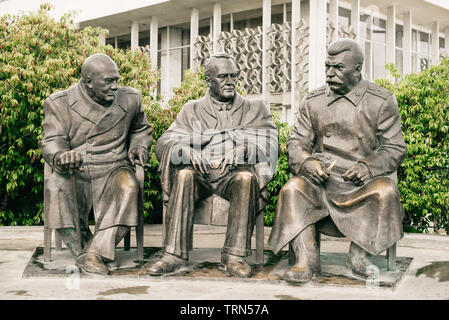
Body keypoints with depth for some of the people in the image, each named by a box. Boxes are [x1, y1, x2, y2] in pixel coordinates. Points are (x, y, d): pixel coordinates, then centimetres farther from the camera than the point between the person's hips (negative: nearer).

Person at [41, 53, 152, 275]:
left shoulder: (130, 99, 8)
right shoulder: (59, 103, 1)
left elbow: (141, 130, 26)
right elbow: (52, 142, -5)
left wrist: (139, 147, 3)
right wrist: (60, 157, -30)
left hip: (112, 168, 1)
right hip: (73, 172, 0)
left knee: (129, 188, -33)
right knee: (56, 185, -34)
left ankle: (94, 253, -37)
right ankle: (79, 251, -24)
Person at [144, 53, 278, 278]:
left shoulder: (255, 109, 16)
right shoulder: (192, 110, 19)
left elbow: (268, 146, 0)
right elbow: (164, 143, 6)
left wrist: (239, 149, -20)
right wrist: (186, 151, -17)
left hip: (233, 174, -1)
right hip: (201, 175, 1)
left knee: (246, 176, -34)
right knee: (184, 173, -31)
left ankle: (234, 255, -32)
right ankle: (174, 253, -32)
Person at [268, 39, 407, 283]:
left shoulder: (382, 101, 4)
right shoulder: (313, 102, 11)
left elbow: (394, 148, 2)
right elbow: (296, 142, 9)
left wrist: (368, 167, -17)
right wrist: (307, 162, -14)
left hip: (364, 180, -1)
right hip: (321, 178, 2)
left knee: (385, 192, -33)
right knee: (292, 189, -28)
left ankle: (360, 255, -15)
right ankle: (306, 260, -25)